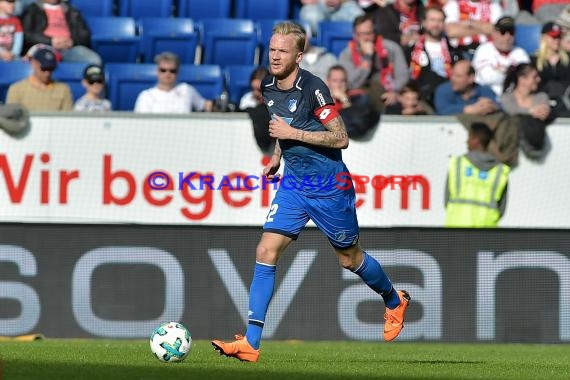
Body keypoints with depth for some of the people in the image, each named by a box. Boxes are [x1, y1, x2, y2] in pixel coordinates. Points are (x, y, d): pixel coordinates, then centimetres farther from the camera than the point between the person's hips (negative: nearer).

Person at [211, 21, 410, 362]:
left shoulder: (313, 88, -21)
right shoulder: (268, 87, 0)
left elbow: (341, 138, -21)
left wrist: (294, 134, -26)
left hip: (329, 187, -5)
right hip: (293, 184, 6)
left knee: (350, 258, 12)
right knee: (266, 252, -9)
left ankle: (395, 301, 43)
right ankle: (251, 343, -11)